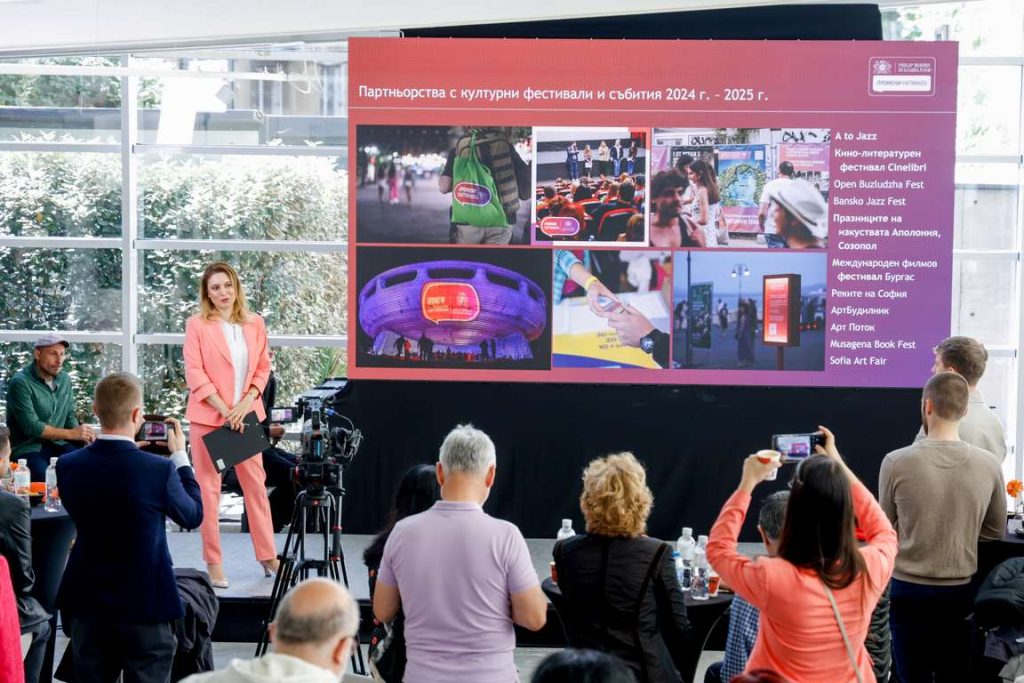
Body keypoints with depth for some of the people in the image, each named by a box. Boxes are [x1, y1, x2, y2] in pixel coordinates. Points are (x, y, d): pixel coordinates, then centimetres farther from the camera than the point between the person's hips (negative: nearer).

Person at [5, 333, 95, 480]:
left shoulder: (65, 380, 8)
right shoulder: (20, 383, -12)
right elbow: (31, 427, -17)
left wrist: (82, 434, -8)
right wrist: (71, 434, -15)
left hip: (58, 445, 6)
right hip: (28, 448, -6)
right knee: (47, 478, -33)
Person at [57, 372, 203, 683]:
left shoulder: (67, 466, -7)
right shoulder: (160, 469, -19)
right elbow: (193, 516, -2)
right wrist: (180, 456, 8)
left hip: (86, 602, 4)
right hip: (144, 605, -4)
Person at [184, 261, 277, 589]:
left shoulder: (255, 324, 7)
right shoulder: (197, 325, -3)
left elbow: (263, 367, 8)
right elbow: (194, 372, -8)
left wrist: (246, 401, -7)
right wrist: (224, 410, -13)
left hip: (247, 415, 3)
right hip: (208, 416, -3)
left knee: (256, 484, 6)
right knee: (209, 488, 1)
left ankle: (267, 555, 17)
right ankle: (213, 563, 8)